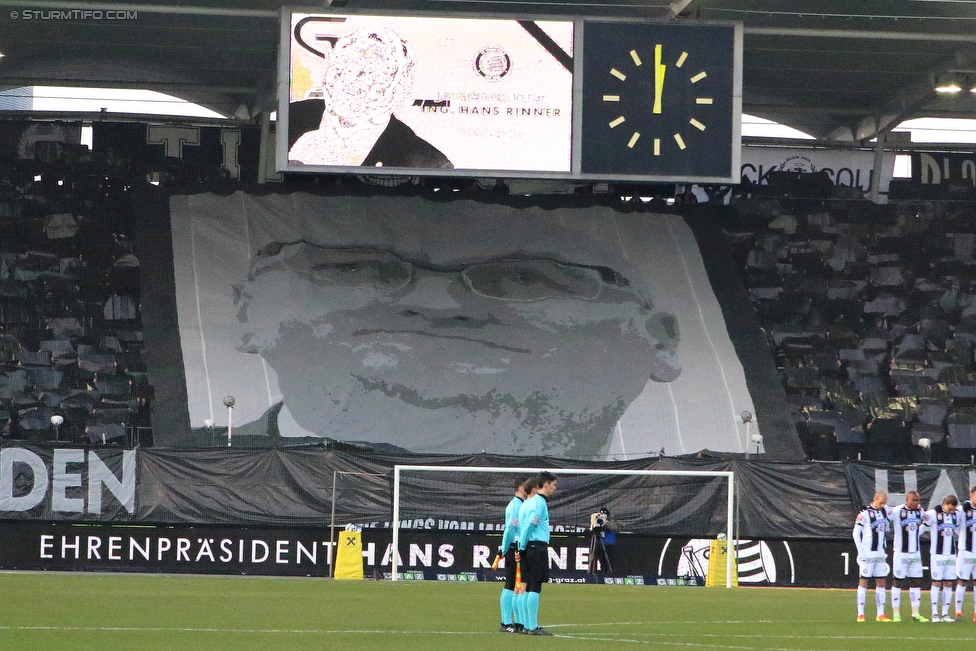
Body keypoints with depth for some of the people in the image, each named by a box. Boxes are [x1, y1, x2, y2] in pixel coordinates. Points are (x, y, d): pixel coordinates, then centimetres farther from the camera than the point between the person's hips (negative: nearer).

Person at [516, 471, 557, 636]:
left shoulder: (534, 501, 17)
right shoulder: (540, 503, -11)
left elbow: (524, 524, 17)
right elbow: (528, 526, -15)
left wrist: (522, 548, 14)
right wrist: (522, 548, -10)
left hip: (531, 548, 10)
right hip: (538, 547, -10)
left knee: (530, 588, 11)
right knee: (535, 588, -9)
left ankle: (528, 626, 13)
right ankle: (533, 627, -11)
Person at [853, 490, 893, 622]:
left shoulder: (886, 511, 9)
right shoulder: (865, 513, -10)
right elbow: (856, 533, -9)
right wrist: (861, 552, -13)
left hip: (880, 554, 6)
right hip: (867, 554, -6)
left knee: (881, 582, 5)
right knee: (863, 581, -3)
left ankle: (881, 614, 9)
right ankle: (860, 614, -2)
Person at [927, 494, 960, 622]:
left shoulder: (957, 515, 8)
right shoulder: (932, 514, -8)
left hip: (951, 555, 5)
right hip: (937, 554, -5)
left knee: (949, 584, 3)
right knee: (937, 583, -4)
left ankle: (945, 614, 7)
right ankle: (935, 614, 0)